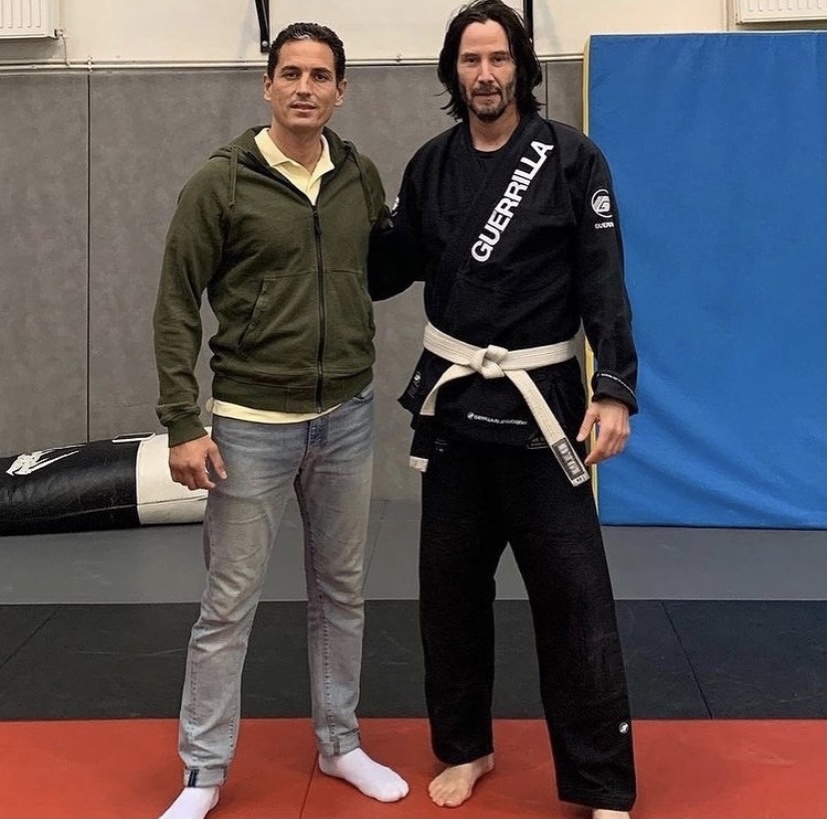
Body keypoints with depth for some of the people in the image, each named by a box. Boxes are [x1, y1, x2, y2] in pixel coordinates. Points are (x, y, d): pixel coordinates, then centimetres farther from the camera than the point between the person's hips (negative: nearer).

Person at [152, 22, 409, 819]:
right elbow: (177, 307, -8)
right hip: (252, 425, -4)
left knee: (341, 593, 15)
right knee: (228, 606, 3)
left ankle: (339, 743, 32)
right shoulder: (220, 182, -9)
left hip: (347, 419, 4)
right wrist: (182, 423, -13)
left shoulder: (361, 178, 3)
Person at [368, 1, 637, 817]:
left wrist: (614, 390, -19)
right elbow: (391, 265, 12)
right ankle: (464, 747, 31)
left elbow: (603, 283, -10)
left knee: (573, 593, -2)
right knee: (450, 583, 12)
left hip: (540, 401, -4)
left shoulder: (572, 159, -6)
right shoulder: (431, 164, 5)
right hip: (451, 398, 4)